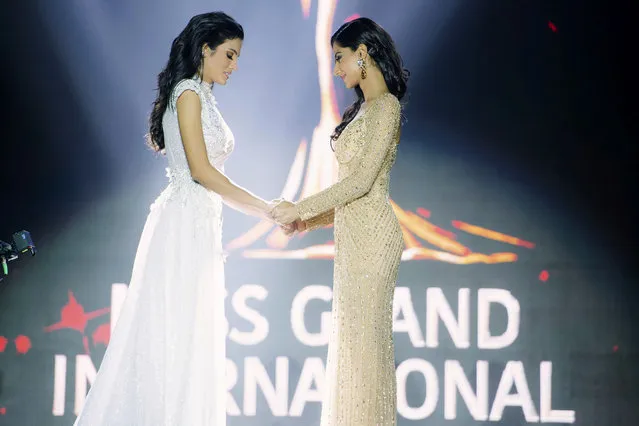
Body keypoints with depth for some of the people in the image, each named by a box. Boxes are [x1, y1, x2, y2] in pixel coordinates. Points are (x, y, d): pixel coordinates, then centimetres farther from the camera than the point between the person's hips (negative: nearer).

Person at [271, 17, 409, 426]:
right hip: (355, 234, 9)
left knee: (365, 337, -7)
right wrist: (315, 220, 13)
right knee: (353, 338, 8)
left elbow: (362, 180, -17)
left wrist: (302, 208, -13)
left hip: (371, 235, -9)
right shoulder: (366, 108, 18)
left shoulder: (385, 106, -11)